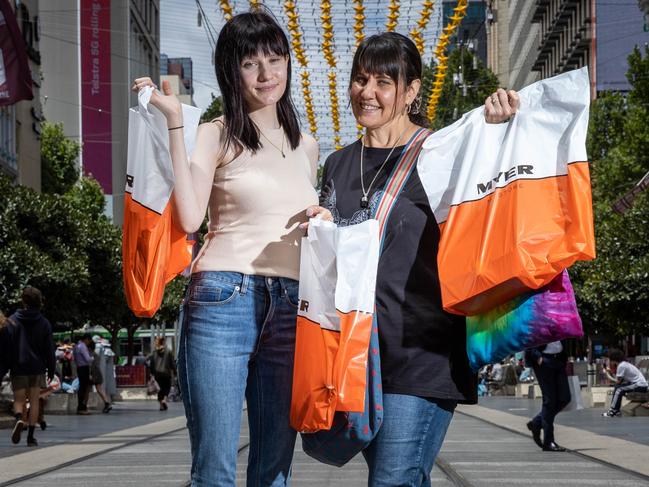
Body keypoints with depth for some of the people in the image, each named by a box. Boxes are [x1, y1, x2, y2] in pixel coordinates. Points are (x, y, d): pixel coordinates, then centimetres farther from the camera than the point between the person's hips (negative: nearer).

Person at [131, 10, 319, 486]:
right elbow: (190, 217, -12)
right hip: (223, 300, -5)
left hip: (290, 307, 5)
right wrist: (174, 123, -11)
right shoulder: (217, 134, 3)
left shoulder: (306, 146, 18)